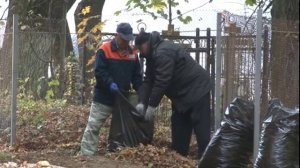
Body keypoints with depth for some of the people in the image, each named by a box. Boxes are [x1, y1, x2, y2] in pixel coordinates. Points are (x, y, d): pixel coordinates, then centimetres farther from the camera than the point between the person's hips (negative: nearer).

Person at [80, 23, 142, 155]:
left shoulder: (132, 53, 5)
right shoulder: (104, 50, -11)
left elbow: (136, 75, 9)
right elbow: (99, 71, -17)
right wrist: (110, 83, -30)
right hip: (103, 97, -5)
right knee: (93, 126, -7)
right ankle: (86, 154, -5)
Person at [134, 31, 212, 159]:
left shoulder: (163, 53, -24)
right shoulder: (153, 55, 10)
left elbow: (161, 82, -28)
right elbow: (148, 80, 5)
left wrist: (152, 105, -24)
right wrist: (142, 102, -8)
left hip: (196, 90, -11)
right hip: (182, 93, 11)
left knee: (201, 129, -12)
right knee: (179, 129, 12)